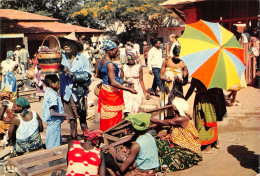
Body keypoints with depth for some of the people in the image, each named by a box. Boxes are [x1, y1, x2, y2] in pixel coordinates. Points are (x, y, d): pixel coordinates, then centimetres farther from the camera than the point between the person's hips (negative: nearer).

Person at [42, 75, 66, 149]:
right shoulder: (53, 95, -23)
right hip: (54, 123, -10)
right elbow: (52, 113, -26)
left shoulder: (48, 92, 7)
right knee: (54, 145, 1)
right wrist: (64, 114, -19)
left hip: (52, 123, 10)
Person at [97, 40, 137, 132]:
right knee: (114, 117, 3)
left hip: (104, 89, 9)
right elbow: (113, 83, -29)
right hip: (112, 92, -9)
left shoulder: (100, 61, 4)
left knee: (106, 115, 17)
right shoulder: (110, 64, -23)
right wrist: (129, 89, -31)